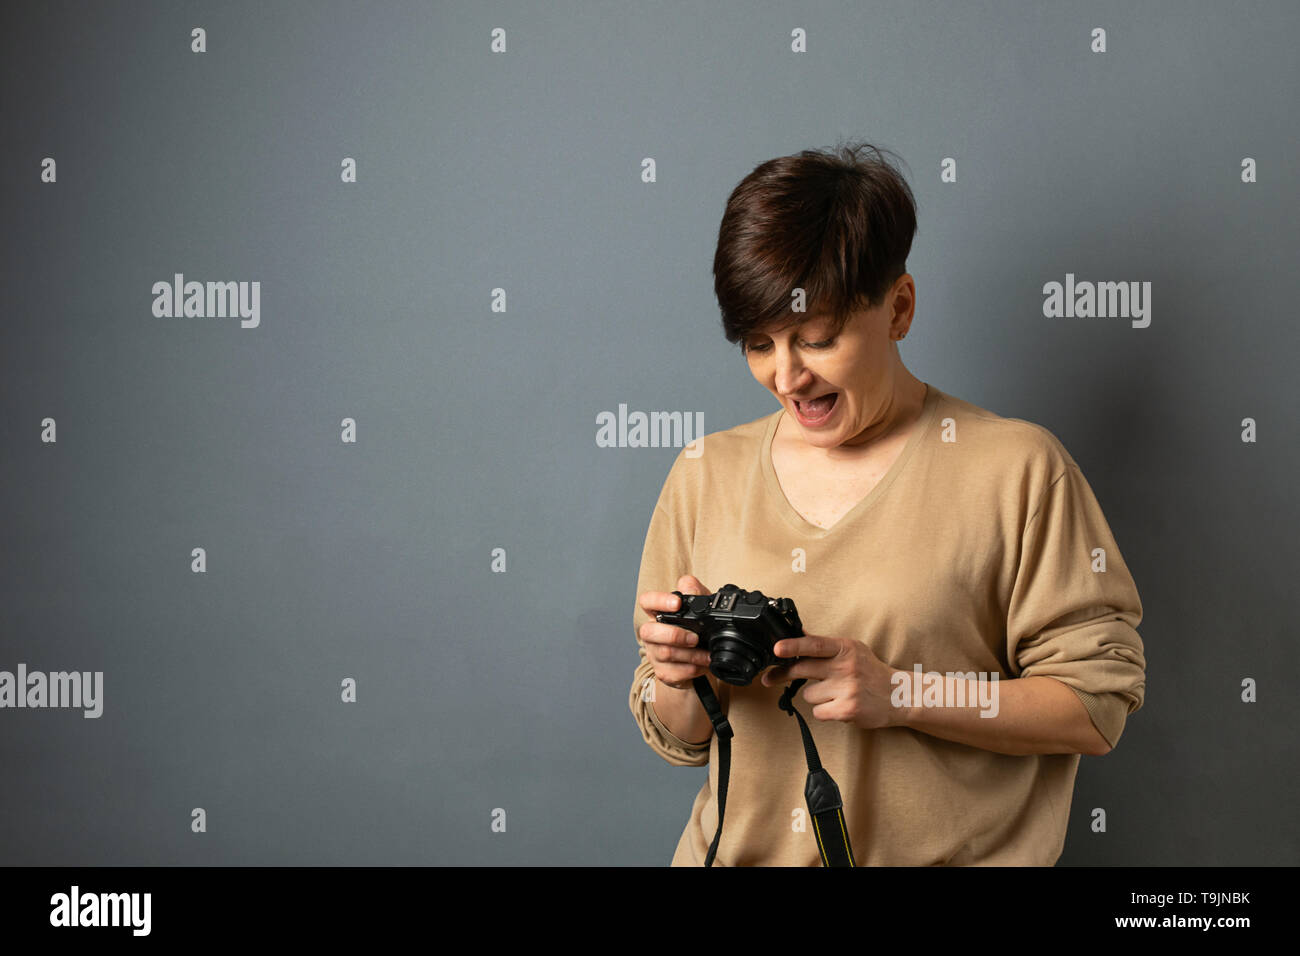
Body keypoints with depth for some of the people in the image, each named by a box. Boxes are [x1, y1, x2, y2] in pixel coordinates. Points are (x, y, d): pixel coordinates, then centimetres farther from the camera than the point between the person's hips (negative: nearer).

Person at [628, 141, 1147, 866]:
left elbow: (1100, 704, -5)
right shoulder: (704, 476, 6)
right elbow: (678, 742, 12)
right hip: (739, 854, 4)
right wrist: (679, 682, -9)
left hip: (950, 855, -3)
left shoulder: (1016, 469, -4)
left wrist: (898, 694, -14)